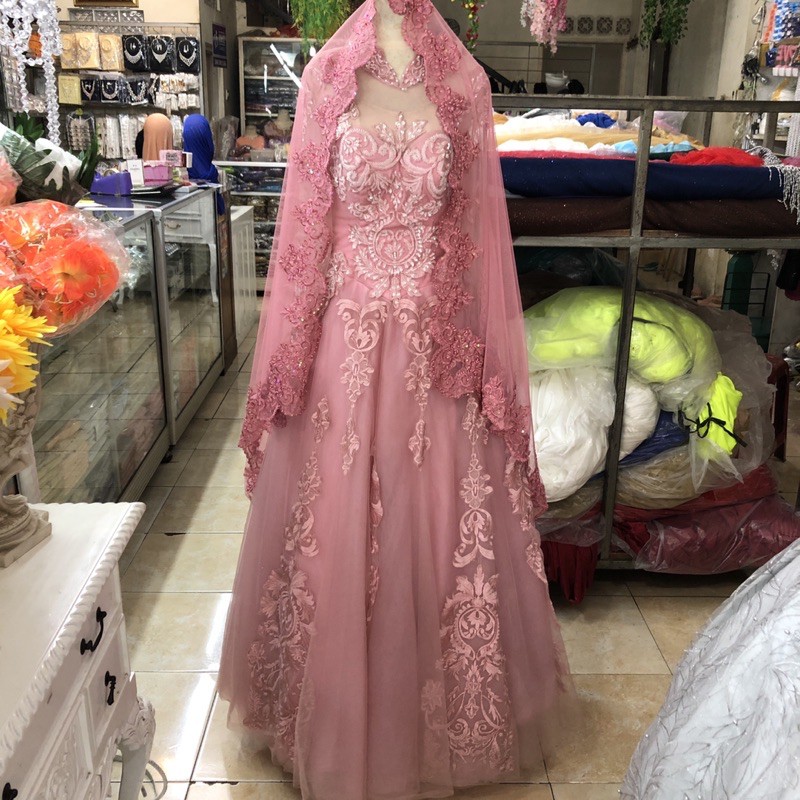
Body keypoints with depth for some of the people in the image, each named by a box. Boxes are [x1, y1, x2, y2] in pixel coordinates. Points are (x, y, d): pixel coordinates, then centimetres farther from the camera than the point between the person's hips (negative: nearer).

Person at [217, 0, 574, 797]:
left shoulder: (464, 85, 4)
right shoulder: (327, 78, 2)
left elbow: (479, 233, 4)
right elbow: (304, 228, 2)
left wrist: (488, 363, 2)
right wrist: (288, 367, 0)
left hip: (437, 348, 1)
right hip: (347, 340, 0)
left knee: (439, 531, 10)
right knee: (337, 533, 9)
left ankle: (438, 715, 35)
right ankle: (341, 721, 34)